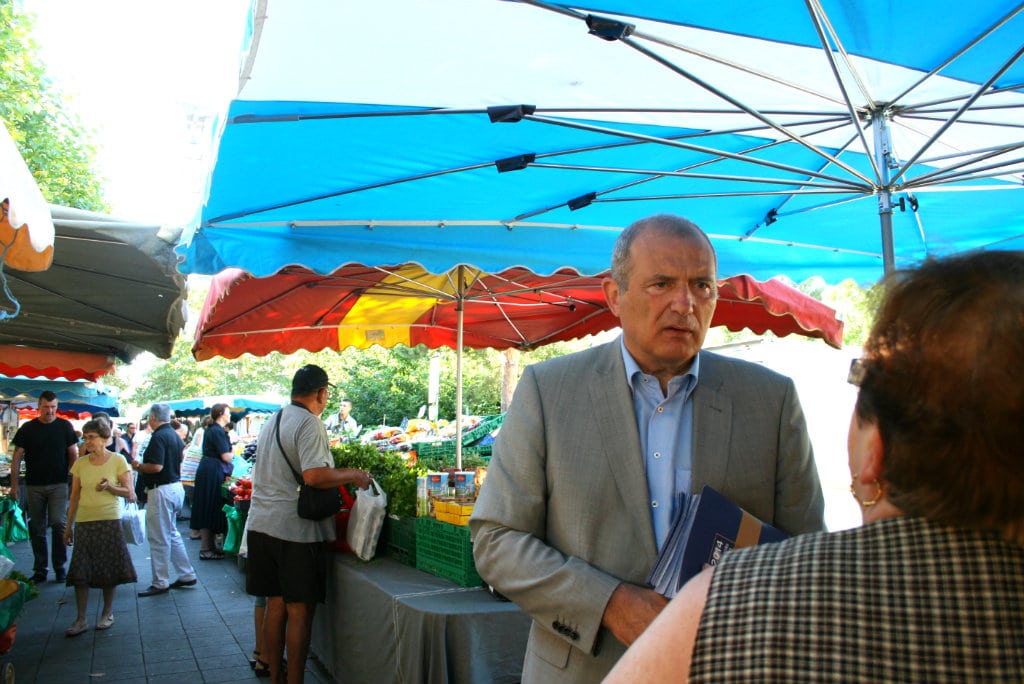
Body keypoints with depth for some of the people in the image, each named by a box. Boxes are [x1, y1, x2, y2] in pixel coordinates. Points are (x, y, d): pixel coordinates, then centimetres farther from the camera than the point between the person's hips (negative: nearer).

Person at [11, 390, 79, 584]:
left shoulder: (65, 426, 1)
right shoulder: (27, 428, 3)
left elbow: (73, 454, 5)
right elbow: (17, 456, 4)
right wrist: (14, 483, -1)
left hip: (58, 484, -1)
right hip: (34, 485, 1)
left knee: (58, 523, -8)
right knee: (37, 528, 7)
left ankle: (59, 566, 5)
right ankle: (40, 568, 17)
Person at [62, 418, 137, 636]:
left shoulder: (118, 461, -3)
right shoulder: (80, 464, 6)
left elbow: (129, 493, -3)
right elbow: (75, 496, 10)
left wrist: (109, 487, -20)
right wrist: (68, 526, 10)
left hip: (109, 521, -3)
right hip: (84, 522, 3)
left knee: (109, 569, 4)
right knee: (80, 571, 0)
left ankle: (107, 614, 20)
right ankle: (81, 620, 8)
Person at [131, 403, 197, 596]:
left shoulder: (158, 437, -17)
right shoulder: (175, 435, 11)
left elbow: (157, 466, -25)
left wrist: (138, 466, -7)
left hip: (162, 491, -9)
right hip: (176, 486, 10)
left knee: (159, 538, 0)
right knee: (172, 534, 18)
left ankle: (160, 583, 8)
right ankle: (187, 575, 21)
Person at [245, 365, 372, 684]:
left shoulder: (272, 421, 15)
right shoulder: (309, 423, -14)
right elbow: (314, 475, -25)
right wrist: (353, 475, -12)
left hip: (262, 523, 9)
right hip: (295, 529, -8)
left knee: (275, 604, 16)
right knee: (299, 611, 1)